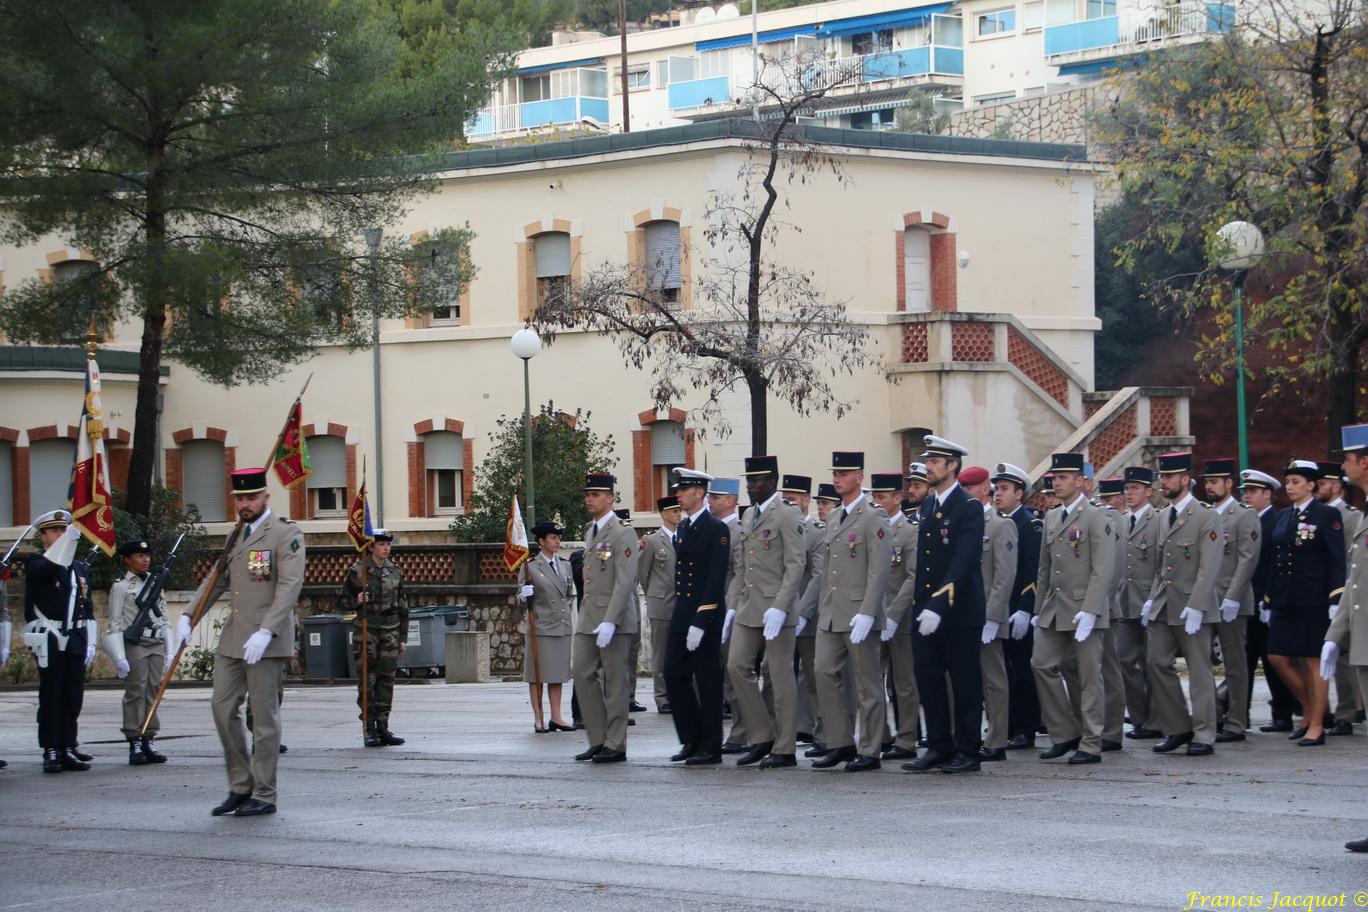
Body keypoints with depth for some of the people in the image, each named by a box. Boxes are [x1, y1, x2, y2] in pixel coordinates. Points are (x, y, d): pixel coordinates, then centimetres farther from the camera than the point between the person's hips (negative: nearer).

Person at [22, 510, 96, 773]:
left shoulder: (81, 569, 17)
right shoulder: (36, 565, 1)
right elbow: (51, 566, -25)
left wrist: (90, 643, 12)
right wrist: (69, 538, -32)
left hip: (76, 642, 5)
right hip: (50, 641, -5)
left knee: (73, 697, 5)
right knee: (51, 696, -5)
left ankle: (68, 750, 10)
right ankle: (51, 752, -3)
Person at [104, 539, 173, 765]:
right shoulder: (121, 586, -3)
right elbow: (115, 624, -6)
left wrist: (169, 651, 11)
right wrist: (119, 657, -12)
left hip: (157, 645, 5)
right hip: (135, 645, -5)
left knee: (153, 692, 4)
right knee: (135, 694, -4)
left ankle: (148, 742, 9)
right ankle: (135, 744, -2)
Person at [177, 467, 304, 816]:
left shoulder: (286, 534, -7)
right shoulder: (235, 536, 16)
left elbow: (290, 586, -16)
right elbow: (216, 581, 20)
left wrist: (266, 632, -24)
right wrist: (188, 617, 7)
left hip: (266, 642, -7)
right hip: (232, 639, 7)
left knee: (264, 716, -2)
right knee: (223, 707, 5)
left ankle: (265, 795, 6)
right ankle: (240, 786, 16)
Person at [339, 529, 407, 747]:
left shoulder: (394, 572, 11)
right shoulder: (357, 571, -2)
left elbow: (402, 607, 16)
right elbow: (342, 602, 3)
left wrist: (403, 637, 13)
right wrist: (357, 602, -18)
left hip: (390, 631, 4)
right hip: (366, 631, -4)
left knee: (387, 679, 2)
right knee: (367, 680, -4)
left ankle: (383, 726, 7)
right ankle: (370, 729, -1)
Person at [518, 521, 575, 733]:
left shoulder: (565, 565, 11)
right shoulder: (531, 566, -4)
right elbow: (520, 597, 0)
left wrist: (570, 616, 15)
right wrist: (524, 595, -21)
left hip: (563, 627, 5)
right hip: (540, 628, -5)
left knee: (558, 675, 9)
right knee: (537, 675, 0)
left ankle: (556, 717, 14)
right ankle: (538, 719, 4)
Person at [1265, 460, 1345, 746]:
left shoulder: (1327, 515, -5)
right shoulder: (1283, 517, 13)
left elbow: (1337, 561, -9)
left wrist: (1335, 601, -15)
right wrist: (1270, 601, 14)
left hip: (1314, 601, -7)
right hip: (1285, 601, 7)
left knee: (1314, 662, -2)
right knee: (1279, 658, 5)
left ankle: (1316, 727, 4)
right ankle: (1309, 712, 22)